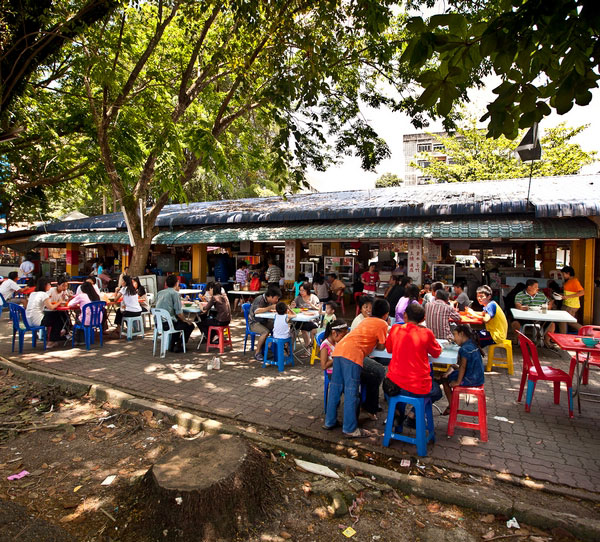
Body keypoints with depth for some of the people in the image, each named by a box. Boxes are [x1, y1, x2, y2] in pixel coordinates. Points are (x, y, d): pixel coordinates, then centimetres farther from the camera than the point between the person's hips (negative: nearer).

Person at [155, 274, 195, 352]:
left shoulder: (160, 293, 12)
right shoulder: (175, 293, -8)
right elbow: (179, 312, -13)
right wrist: (187, 321, 2)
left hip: (158, 323, 8)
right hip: (168, 324, -8)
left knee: (179, 322, 34)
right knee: (190, 325, 11)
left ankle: (172, 345, 31)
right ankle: (178, 345, 12)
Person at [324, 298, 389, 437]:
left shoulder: (366, 320, 29)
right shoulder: (382, 324, 8)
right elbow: (381, 347, 8)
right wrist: (375, 344, 26)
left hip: (339, 349, 8)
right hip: (353, 353, -8)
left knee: (335, 387, 13)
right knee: (351, 391, -2)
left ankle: (330, 421, 23)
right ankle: (350, 429, 4)